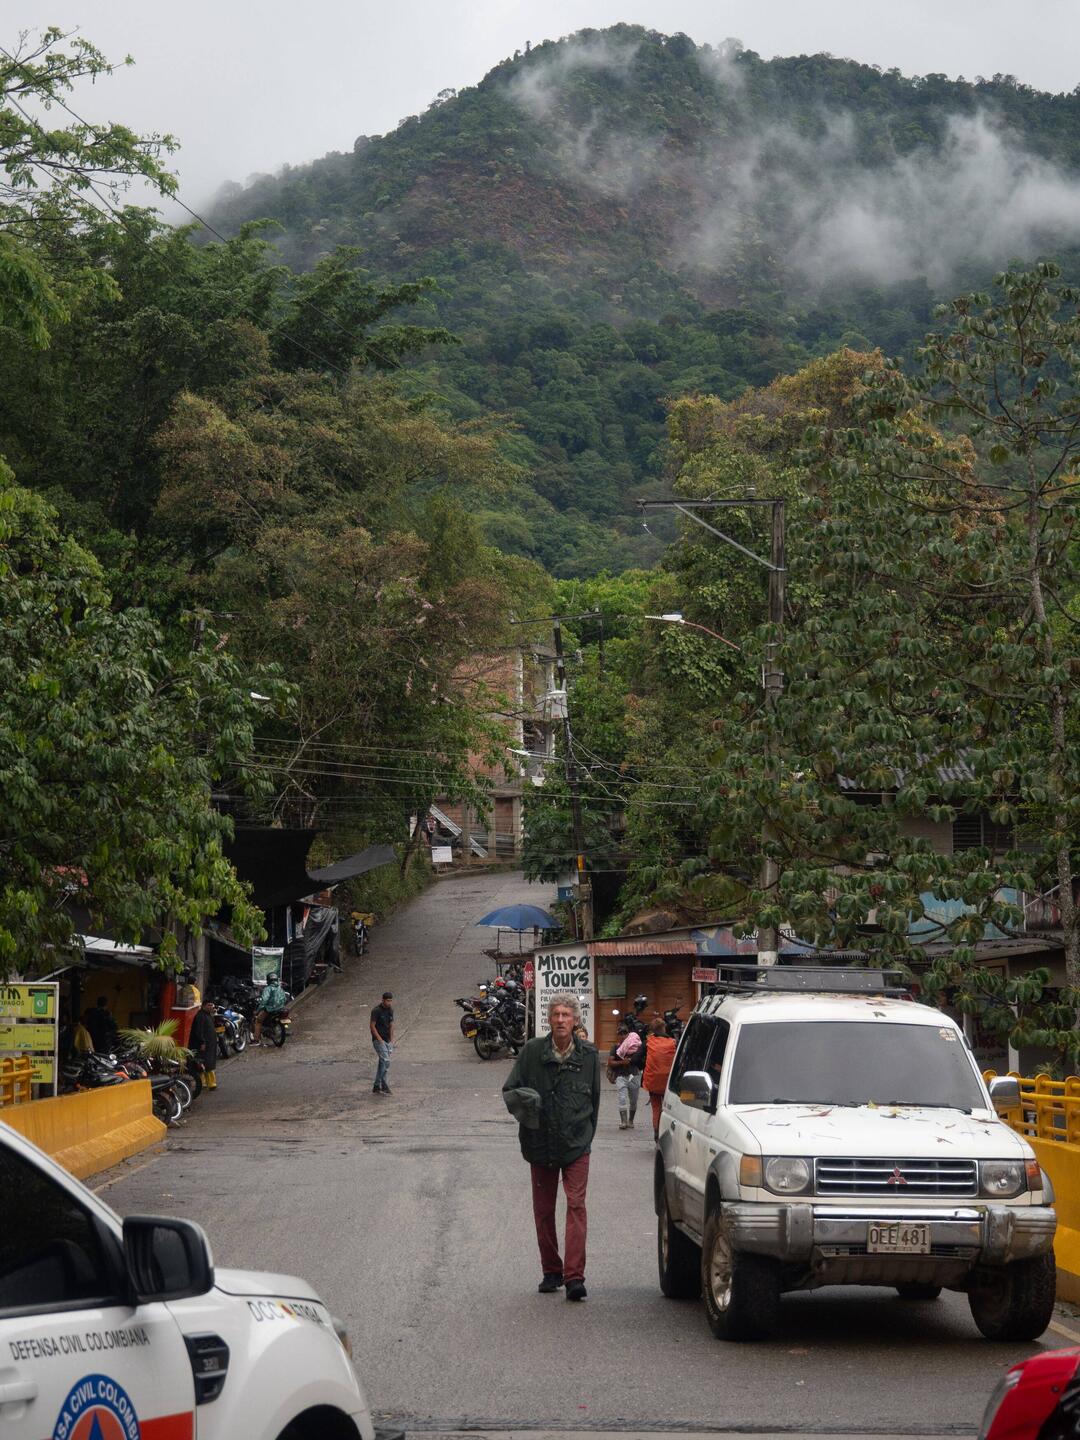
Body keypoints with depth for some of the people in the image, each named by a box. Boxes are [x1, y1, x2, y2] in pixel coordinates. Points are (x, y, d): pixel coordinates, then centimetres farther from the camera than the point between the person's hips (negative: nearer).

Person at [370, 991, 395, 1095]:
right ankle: (384, 1085, -13)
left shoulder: (390, 1010, 7)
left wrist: (391, 1040, 4)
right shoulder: (376, 1011, -14)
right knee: (386, 1061, -17)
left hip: (387, 1040, 7)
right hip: (378, 1039, -7)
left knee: (382, 1063, 6)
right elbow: (372, 1026, -13)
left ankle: (376, 1087, 10)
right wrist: (380, 1040, -17)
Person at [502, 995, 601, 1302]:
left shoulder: (588, 1055, 1)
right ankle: (551, 1272, 23)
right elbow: (509, 1090, 5)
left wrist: (586, 1134, 10)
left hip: (576, 1144, -1)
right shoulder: (532, 1051, -2)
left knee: (576, 1205, -12)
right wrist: (524, 1102, -16)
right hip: (540, 1144, 1)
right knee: (543, 1210, 9)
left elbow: (594, 1099, 12)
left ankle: (574, 1276, -15)